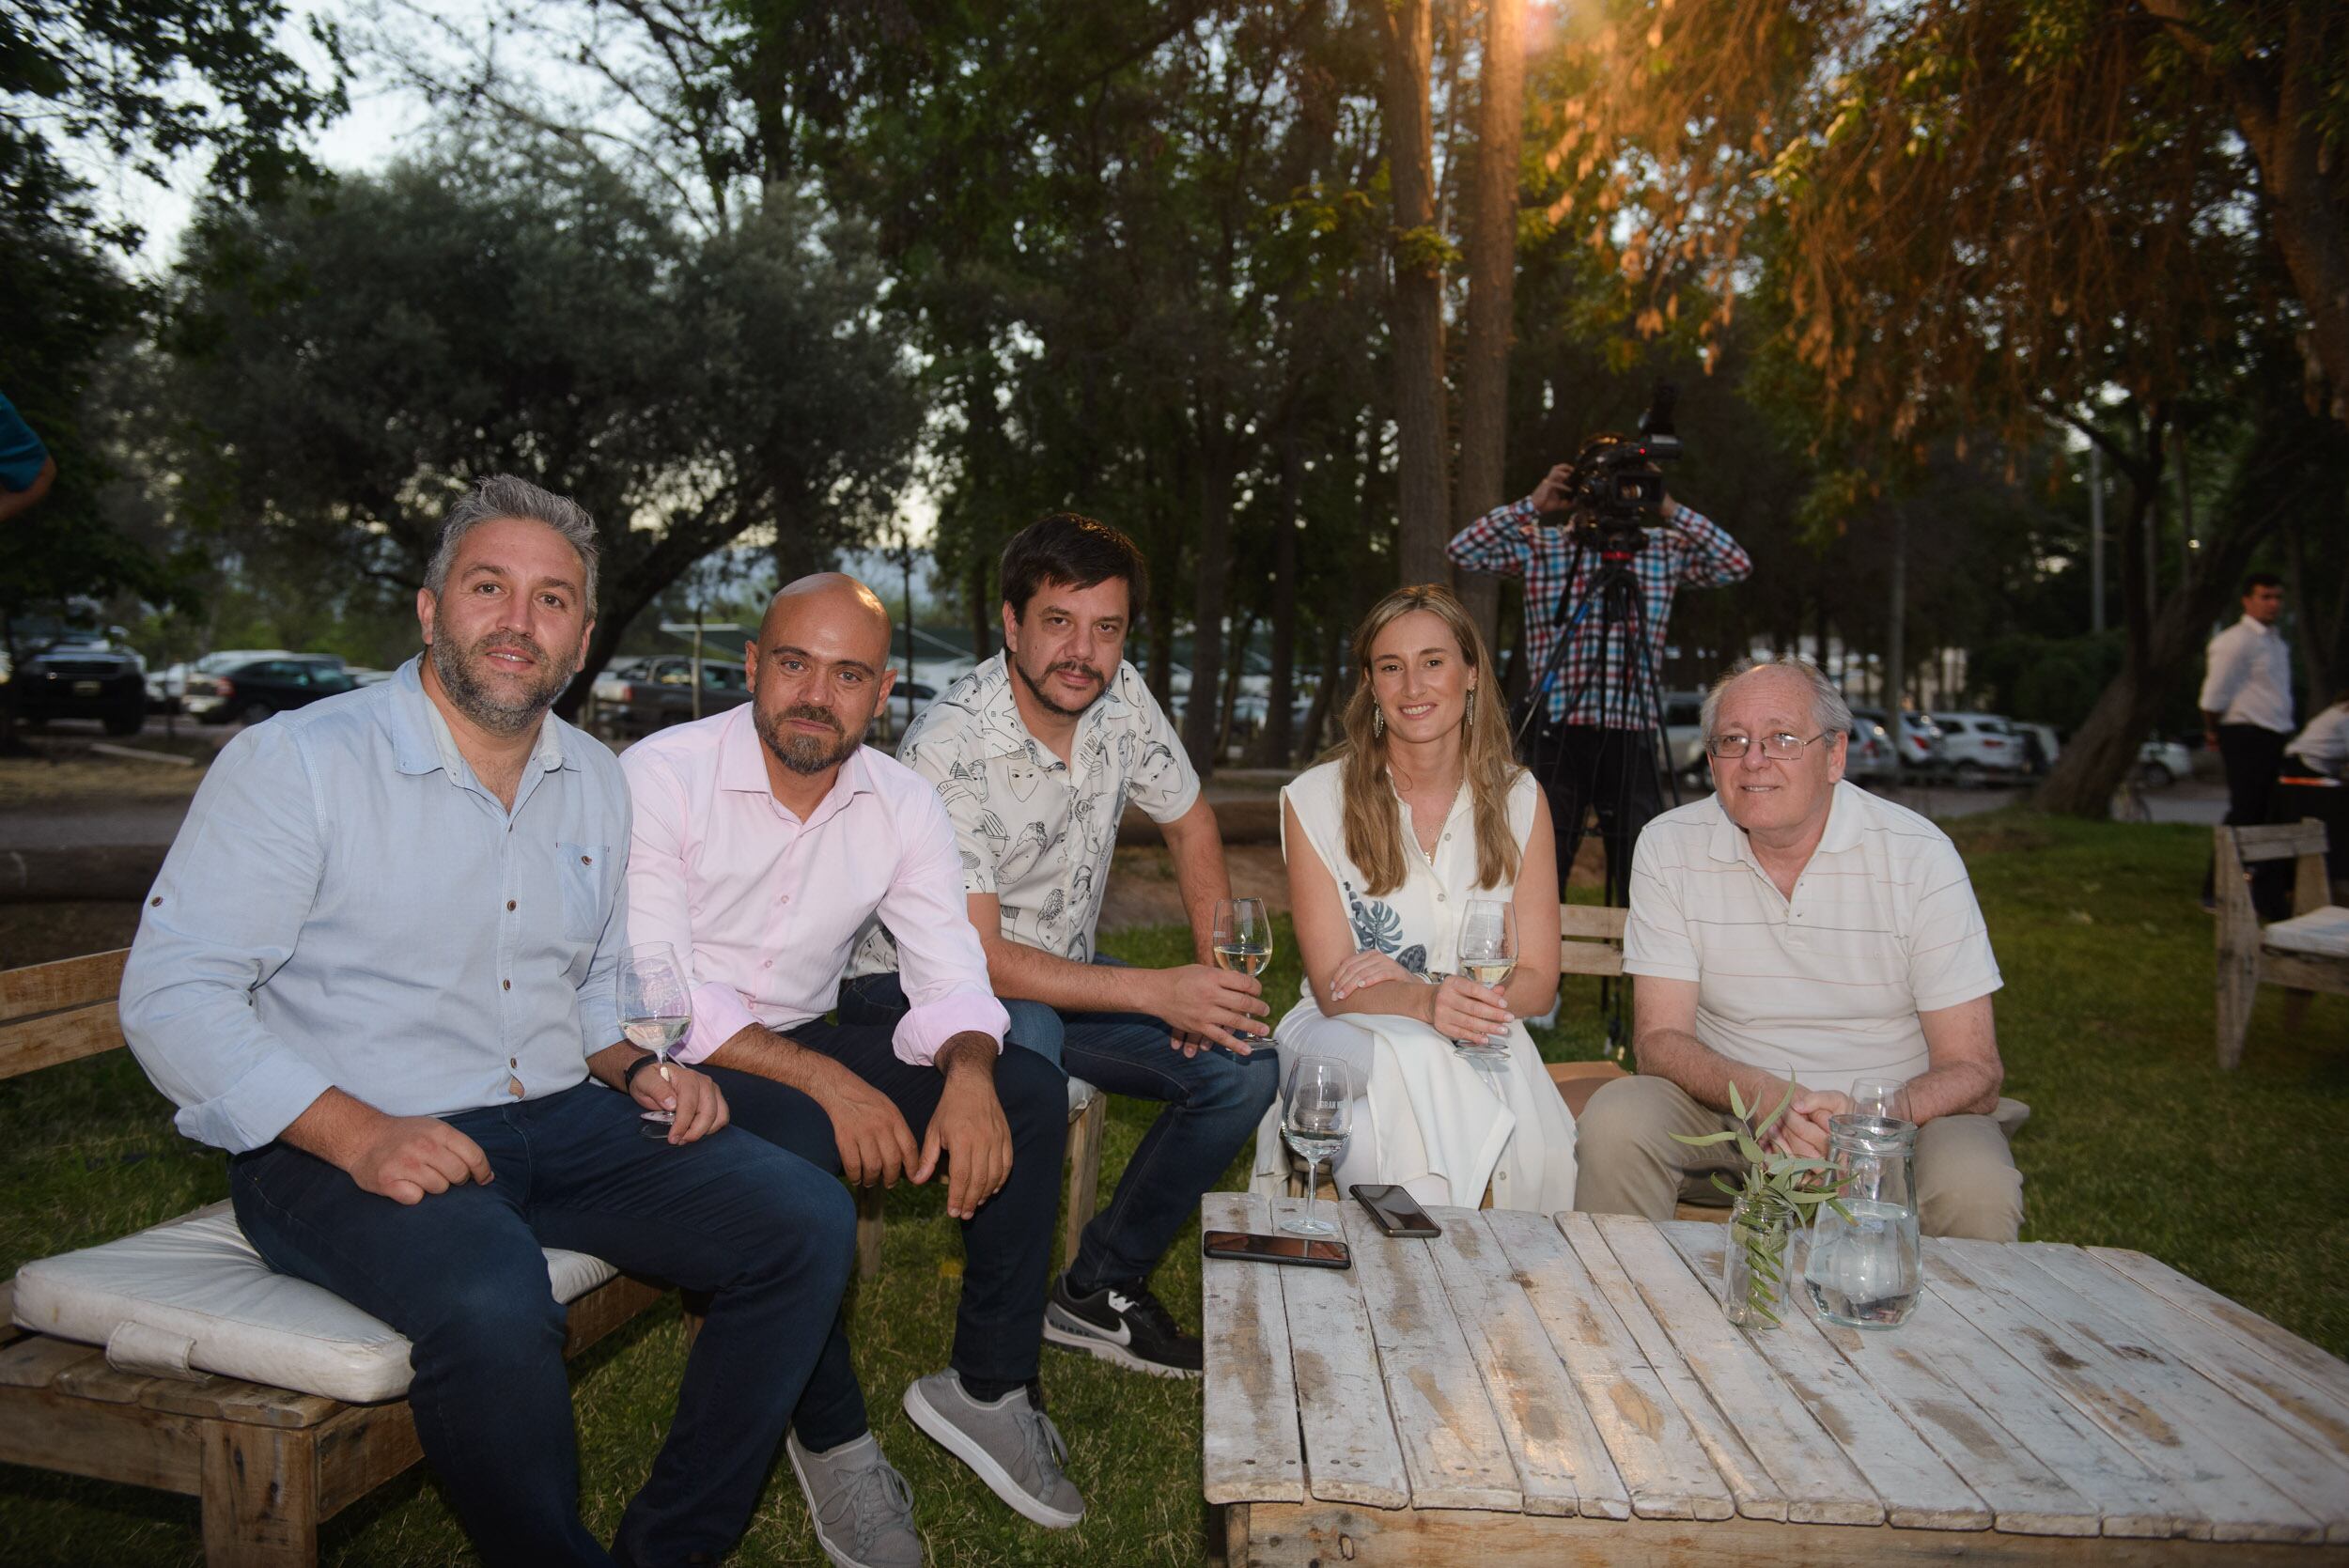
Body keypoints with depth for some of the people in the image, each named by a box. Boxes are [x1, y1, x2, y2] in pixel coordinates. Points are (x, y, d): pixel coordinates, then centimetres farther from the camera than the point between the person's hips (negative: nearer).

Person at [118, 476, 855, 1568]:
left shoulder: (595, 783, 13)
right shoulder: (296, 761, -6)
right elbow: (170, 994, -10)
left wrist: (639, 1069, 3)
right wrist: (358, 1134, -22)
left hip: (559, 1124, 6)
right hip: (339, 1148, -5)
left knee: (807, 1221, -11)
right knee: (492, 1304, -36)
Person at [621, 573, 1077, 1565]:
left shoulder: (903, 806, -1)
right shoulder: (658, 778, -15)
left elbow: (951, 983, -4)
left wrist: (968, 1073, -28)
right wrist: (826, 1083, -29)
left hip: (812, 1039, 5)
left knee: (1029, 1091, -13)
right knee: (797, 1143, -35)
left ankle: (986, 1387, 1)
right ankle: (831, 1438, -11)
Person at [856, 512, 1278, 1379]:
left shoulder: (1119, 696, -9)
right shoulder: (948, 749, -27)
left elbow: (1190, 823, 7)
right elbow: (977, 957, -28)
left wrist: (1218, 979, -6)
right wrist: (1160, 992, -30)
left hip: (1063, 974, 7)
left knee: (1243, 1067, -10)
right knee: (1026, 1036, -40)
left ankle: (1098, 1289, 4)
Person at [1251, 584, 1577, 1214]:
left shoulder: (1518, 798, 3)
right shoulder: (1316, 799, -4)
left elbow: (1537, 983, 1)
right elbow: (1334, 988, -7)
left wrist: (1398, 977, -16)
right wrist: (1423, 1002, -30)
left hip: (1483, 1043, 1)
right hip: (1345, 1038, -1)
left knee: (1544, 1154, -33)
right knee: (1411, 1055, -37)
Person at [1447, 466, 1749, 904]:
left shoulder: (1665, 548, 11)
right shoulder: (1539, 545, 5)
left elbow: (1737, 565, 3)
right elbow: (1463, 550, -3)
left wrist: (1672, 513, -3)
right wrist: (1531, 507, -7)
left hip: (1632, 732, 2)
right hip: (1559, 730, -1)